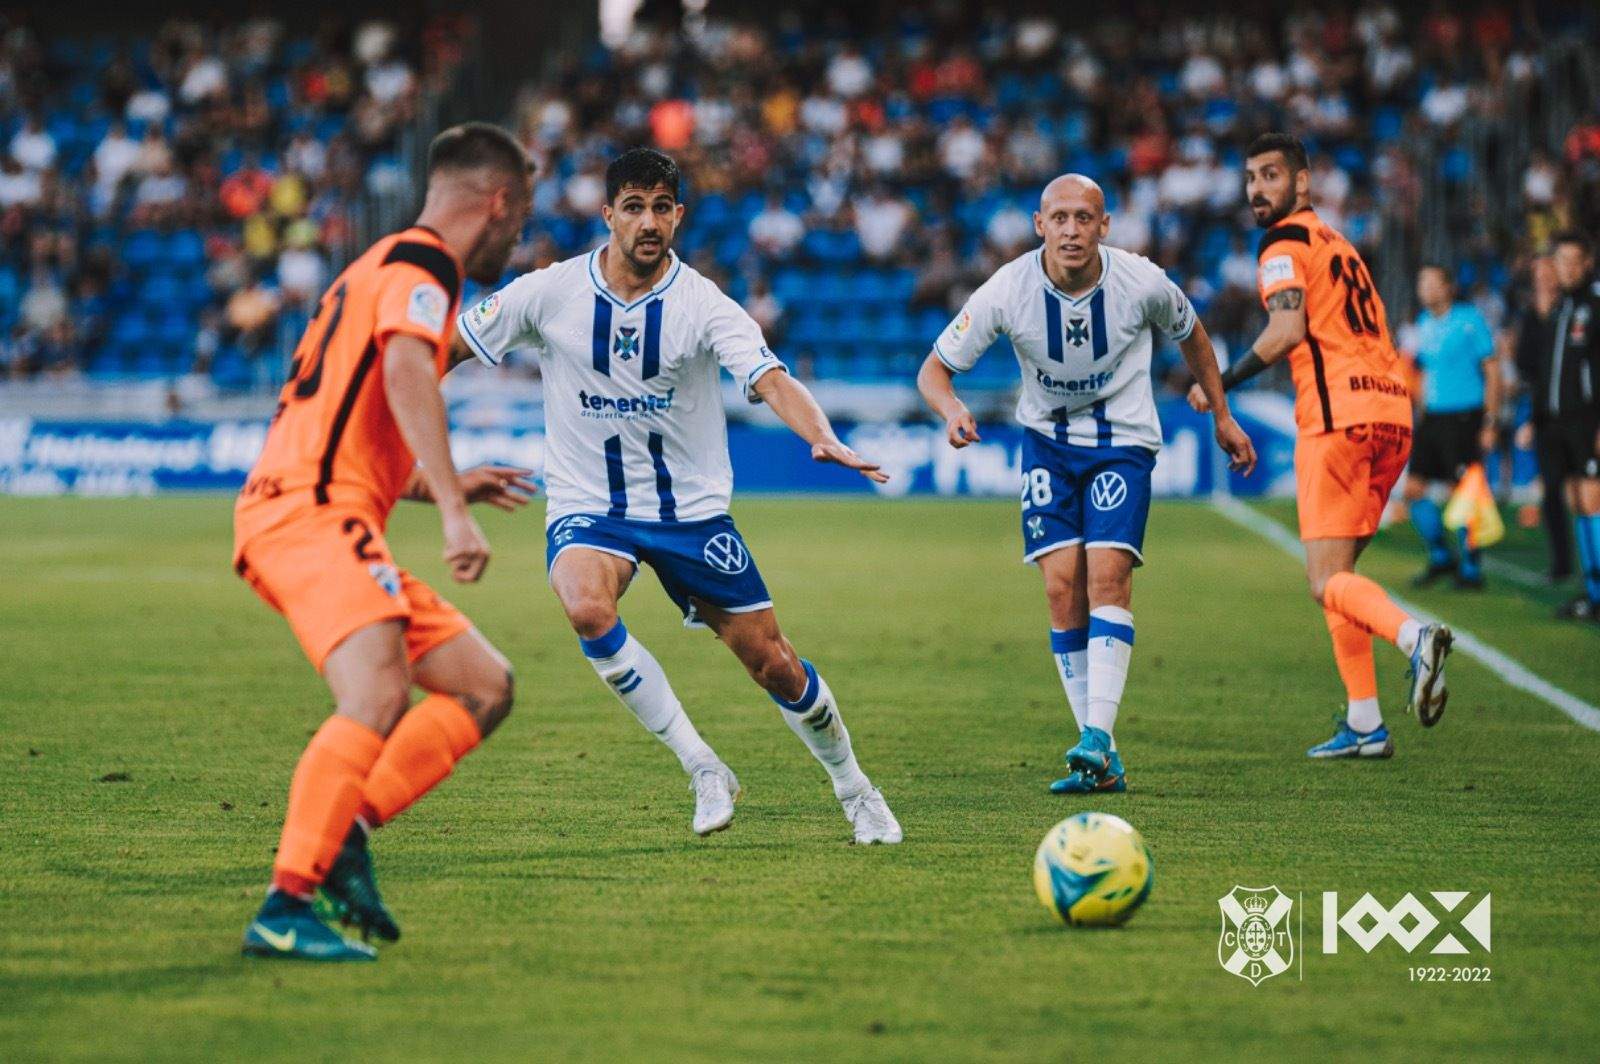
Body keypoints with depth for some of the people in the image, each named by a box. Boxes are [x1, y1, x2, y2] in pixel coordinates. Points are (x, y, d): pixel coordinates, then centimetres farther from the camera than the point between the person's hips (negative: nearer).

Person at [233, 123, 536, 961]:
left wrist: (440, 485, 39)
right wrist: (452, 508, -29)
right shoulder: (420, 262, -2)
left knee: (484, 687, 7)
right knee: (380, 697, -29)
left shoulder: (388, 267, 29)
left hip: (320, 516, 10)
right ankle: (285, 907, -36)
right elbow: (405, 371, -23)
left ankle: (341, 837, -6)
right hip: (311, 513, -10)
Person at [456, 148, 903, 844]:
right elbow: (448, 347, 2)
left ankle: (854, 789, 30)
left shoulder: (703, 305, -12)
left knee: (773, 664, 1)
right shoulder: (549, 294, -8)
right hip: (586, 507, 0)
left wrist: (824, 440, -45)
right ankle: (703, 769, -19)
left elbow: (773, 381, -25)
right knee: (587, 609, -34)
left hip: (689, 507, 0)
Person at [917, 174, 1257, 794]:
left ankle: (1098, 736, -25)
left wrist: (1222, 417, 12)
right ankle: (1103, 763, -5)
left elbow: (1190, 335, 6)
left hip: (1123, 441, -1)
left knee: (1107, 571, -21)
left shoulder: (1142, 283, -18)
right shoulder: (1008, 290, -19)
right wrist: (952, 411, -33)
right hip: (1047, 440, 1)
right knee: (1062, 583, -10)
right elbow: (934, 369, -11)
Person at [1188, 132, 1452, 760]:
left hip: (1339, 411, -8)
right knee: (1337, 573, 14)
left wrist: (1221, 384, -8)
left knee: (1326, 581, -9)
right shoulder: (1337, 243, 25)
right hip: (1393, 408, 8)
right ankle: (1364, 724, 9)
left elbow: (1287, 331, -17)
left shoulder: (1285, 242, -1)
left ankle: (1414, 637, -36)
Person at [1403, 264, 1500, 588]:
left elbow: (1492, 371, -6)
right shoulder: (1423, 324, 12)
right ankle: (1440, 558, 18)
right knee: (1414, 489, 3)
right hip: (1432, 417, 7)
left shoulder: (1470, 319, -7)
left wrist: (1490, 422, -9)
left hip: (1464, 418, -7)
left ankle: (1470, 570, 5)